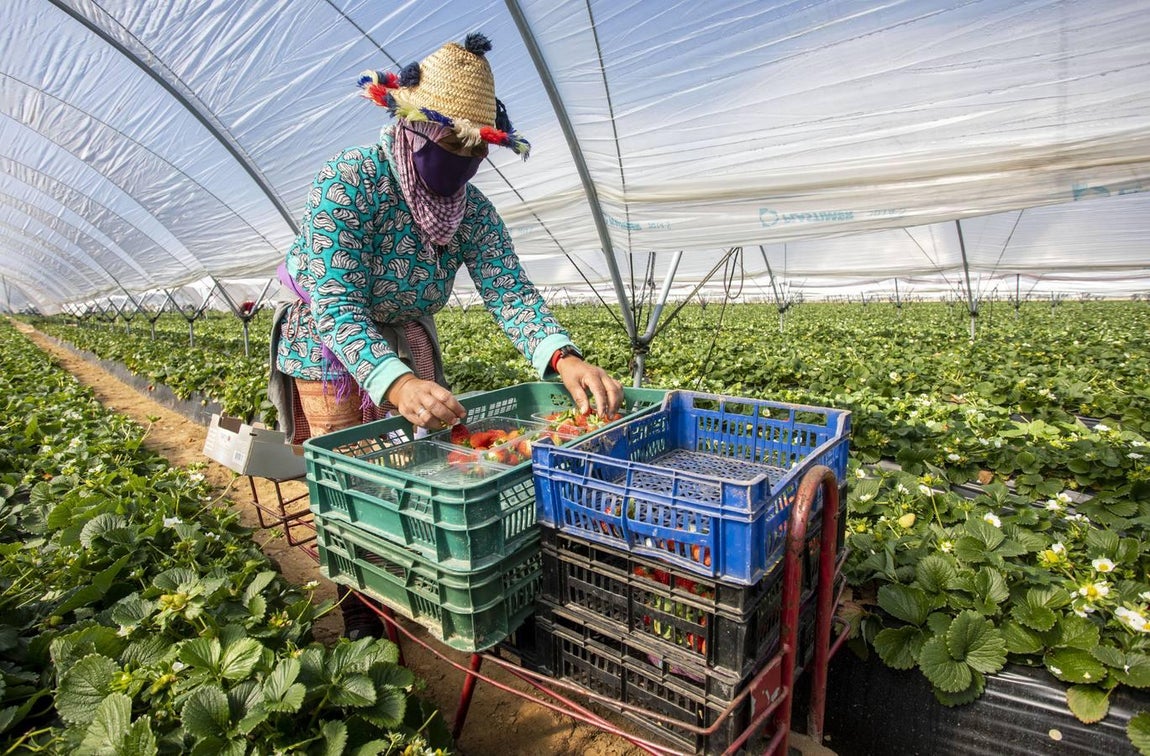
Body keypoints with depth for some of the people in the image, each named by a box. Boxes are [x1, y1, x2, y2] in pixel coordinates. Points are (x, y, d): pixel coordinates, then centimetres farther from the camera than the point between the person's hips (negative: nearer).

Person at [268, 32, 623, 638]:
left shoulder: (473, 209, -12)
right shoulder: (347, 180, -27)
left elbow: (508, 290, -22)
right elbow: (335, 300, -35)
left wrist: (562, 356, -42)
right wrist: (394, 381, -52)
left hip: (407, 342, 4)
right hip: (328, 343, -4)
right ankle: (358, 618, 19)